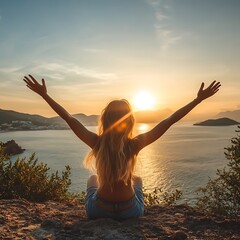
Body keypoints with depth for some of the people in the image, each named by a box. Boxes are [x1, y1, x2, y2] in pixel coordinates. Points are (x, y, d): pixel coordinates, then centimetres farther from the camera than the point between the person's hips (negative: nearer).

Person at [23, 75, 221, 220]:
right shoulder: (134, 144, -22)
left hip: (99, 210, 0)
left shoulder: (97, 143, -22)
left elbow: (69, 118, -16)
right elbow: (169, 121, -19)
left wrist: (44, 94, -8)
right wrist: (198, 99, -13)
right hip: (130, 211, 0)